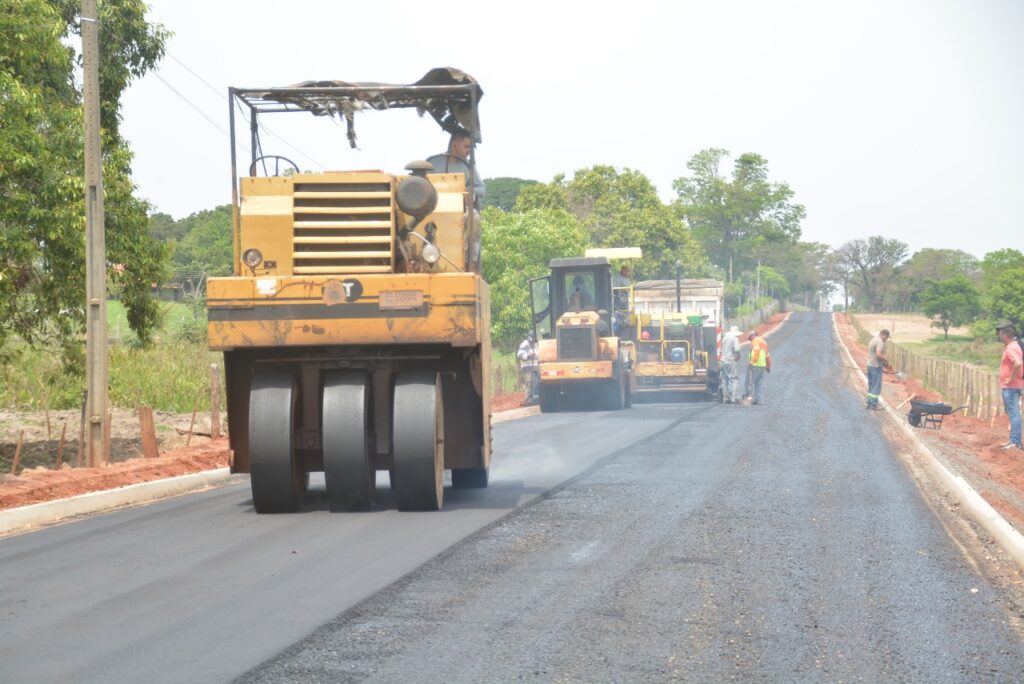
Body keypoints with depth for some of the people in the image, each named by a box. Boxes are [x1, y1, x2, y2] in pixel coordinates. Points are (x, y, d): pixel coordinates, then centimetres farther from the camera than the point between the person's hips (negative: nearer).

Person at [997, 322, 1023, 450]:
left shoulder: (1011, 348, -18)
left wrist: (1011, 378, -24)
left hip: (1011, 387, -11)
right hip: (1013, 386, 11)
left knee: (1014, 414, -10)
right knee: (1013, 414, 16)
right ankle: (1014, 440, 22)